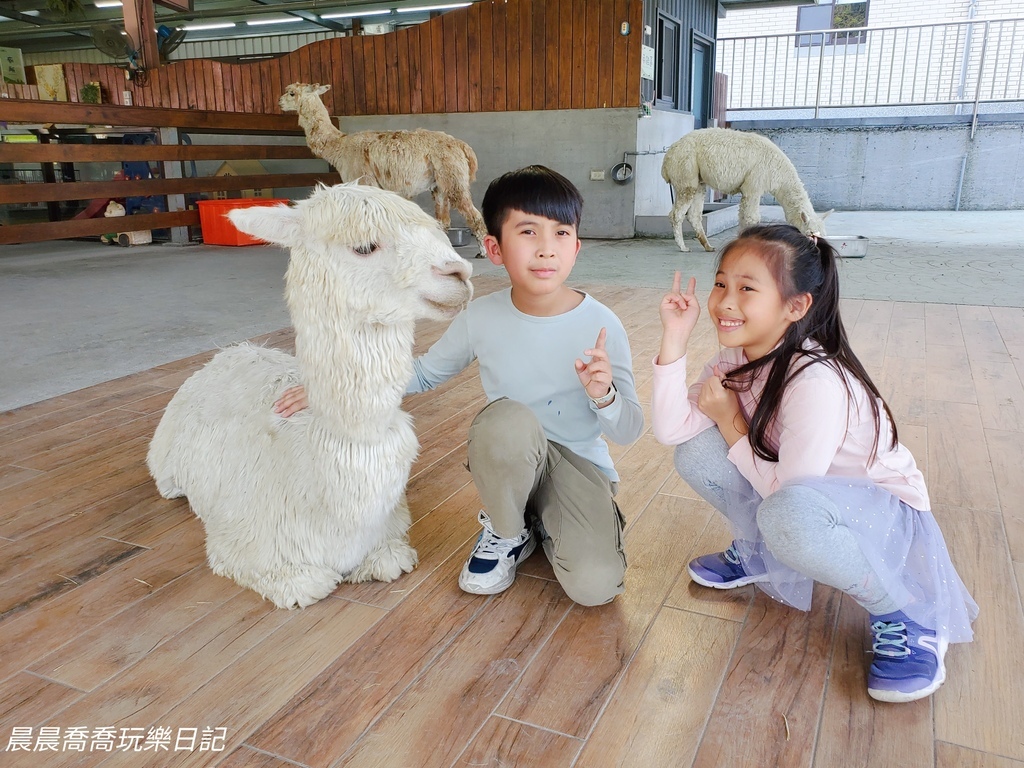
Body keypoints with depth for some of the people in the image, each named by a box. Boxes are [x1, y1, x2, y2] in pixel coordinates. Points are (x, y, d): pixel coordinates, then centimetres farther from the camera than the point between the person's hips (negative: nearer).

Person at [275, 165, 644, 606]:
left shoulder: (601, 326, -17)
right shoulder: (481, 318, -12)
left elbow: (629, 432, -11)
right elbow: (424, 373, 6)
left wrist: (605, 395, -34)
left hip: (580, 464, -1)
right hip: (508, 465, 1)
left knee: (595, 586, -24)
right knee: (507, 418, -35)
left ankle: (546, 524, 12)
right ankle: (506, 534, -5)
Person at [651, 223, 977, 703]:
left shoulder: (817, 382, -32)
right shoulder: (737, 359, -9)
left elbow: (786, 491, -29)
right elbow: (670, 430, -16)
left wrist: (730, 422, -19)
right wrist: (674, 339, -21)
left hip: (883, 511, -7)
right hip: (796, 490, 7)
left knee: (789, 515, -41)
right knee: (695, 451, -14)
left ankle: (902, 615, -11)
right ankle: (758, 554, 12)